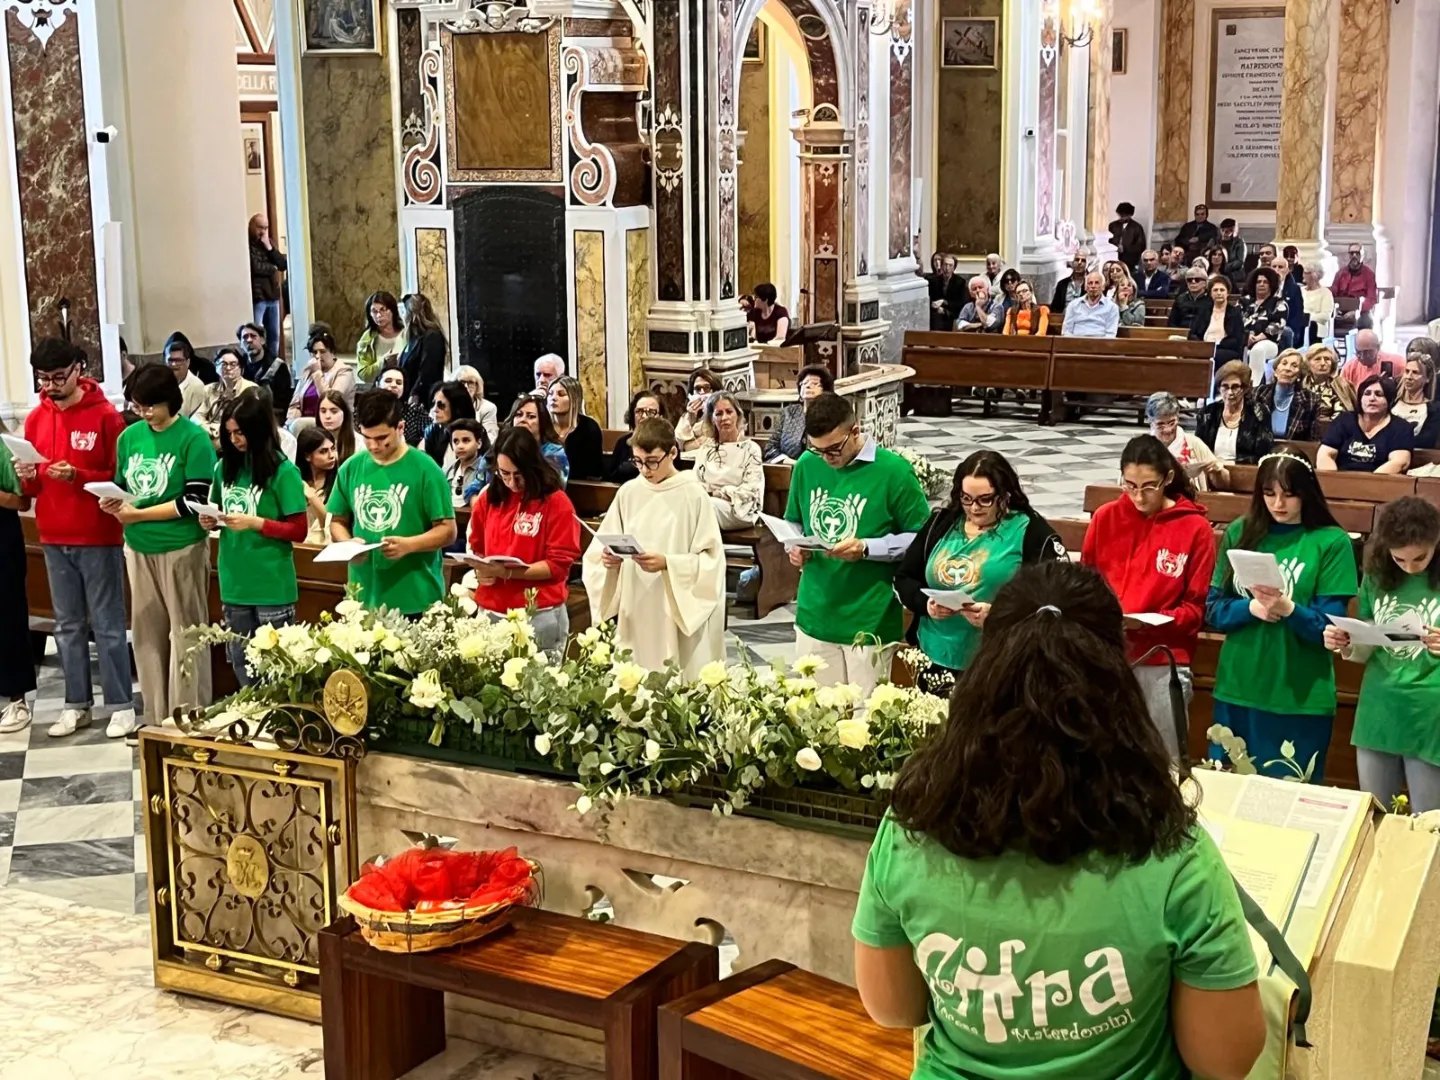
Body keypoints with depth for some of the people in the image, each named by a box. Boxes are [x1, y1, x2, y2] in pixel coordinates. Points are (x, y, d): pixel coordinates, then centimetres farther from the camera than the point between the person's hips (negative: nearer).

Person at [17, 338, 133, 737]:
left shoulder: (105, 416, -8)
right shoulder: (35, 419, 8)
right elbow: (32, 489, 13)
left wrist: (78, 477, -22)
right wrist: (28, 477, -9)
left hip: (98, 537, -5)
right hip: (54, 538, 5)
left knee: (107, 625, 0)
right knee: (68, 625, 11)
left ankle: (121, 704, 8)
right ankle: (77, 704, 19)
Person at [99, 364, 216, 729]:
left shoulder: (193, 438, -9)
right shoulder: (130, 436, 7)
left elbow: (195, 500, -15)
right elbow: (122, 486, 17)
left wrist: (138, 514, -15)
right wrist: (115, 503, -6)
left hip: (181, 548, -6)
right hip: (139, 548, 6)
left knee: (185, 633, 2)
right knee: (146, 633, 11)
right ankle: (157, 719, 22)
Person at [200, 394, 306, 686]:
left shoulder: (283, 471, -9)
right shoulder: (225, 467, 7)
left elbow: (299, 531, -8)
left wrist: (255, 523, -19)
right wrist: (210, 522, -2)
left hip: (272, 586, -6)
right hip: (234, 583, 6)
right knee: (241, 662, 14)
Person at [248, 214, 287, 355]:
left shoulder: (270, 243, 15)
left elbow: (283, 264, 6)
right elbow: (254, 267, -20)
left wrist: (269, 247, -6)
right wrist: (272, 268, -1)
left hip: (273, 296, 7)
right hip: (256, 298, -7)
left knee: (274, 335, 10)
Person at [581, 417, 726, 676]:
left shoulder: (694, 496, -6)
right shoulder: (628, 493, 5)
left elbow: (711, 560, -8)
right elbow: (599, 548, 10)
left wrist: (667, 563, -21)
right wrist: (607, 558, -12)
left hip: (680, 615, -4)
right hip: (634, 612, 4)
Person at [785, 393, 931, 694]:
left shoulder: (893, 471, -9)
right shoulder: (806, 466, 5)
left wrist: (866, 548, -18)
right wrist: (794, 546, -4)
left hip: (869, 623, -4)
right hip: (813, 617, 4)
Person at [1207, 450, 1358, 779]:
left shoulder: (1332, 542, -5)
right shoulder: (1240, 532, 4)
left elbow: (1330, 628, -7)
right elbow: (1213, 610, 3)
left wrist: (1288, 610, -25)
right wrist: (1251, 608, -16)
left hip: (1300, 698, -3)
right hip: (1236, 690, 3)